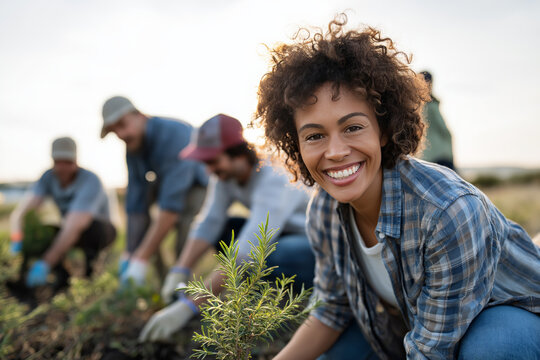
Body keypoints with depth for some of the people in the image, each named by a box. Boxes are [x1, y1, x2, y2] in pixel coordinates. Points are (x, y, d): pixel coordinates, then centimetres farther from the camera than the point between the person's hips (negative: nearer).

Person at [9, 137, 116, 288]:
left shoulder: (90, 182, -31)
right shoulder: (49, 178, -13)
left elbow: (74, 227, -41)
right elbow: (20, 212, -21)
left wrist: (45, 264, -47)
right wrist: (17, 244, -40)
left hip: (99, 231, -5)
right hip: (68, 232, 5)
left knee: (93, 227, -40)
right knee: (31, 235, -21)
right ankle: (62, 274, -5)